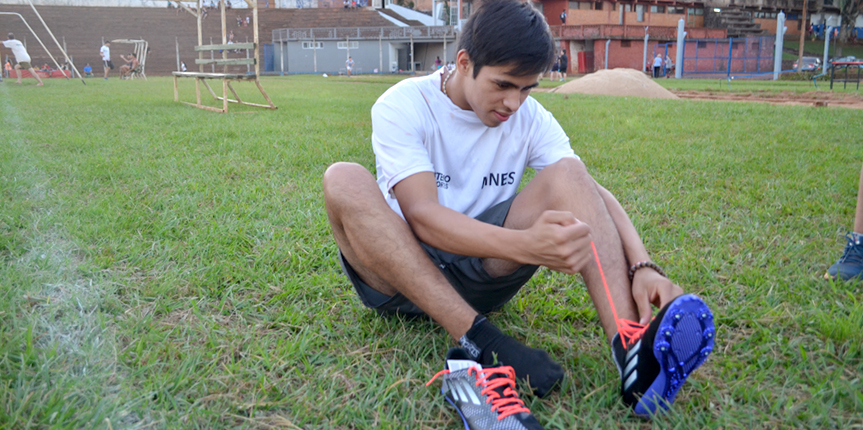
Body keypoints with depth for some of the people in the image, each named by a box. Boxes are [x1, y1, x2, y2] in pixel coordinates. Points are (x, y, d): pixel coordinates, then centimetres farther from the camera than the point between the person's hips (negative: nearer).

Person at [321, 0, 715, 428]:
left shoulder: (530, 117, -1)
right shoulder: (403, 105, -13)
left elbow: (590, 192, -13)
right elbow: (421, 214, -26)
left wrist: (642, 265, -32)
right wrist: (523, 245, -42)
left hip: (483, 273, 3)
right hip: (398, 277, -2)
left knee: (567, 176, -18)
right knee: (344, 180, -31)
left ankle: (630, 349, -37)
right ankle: (480, 345, -40)